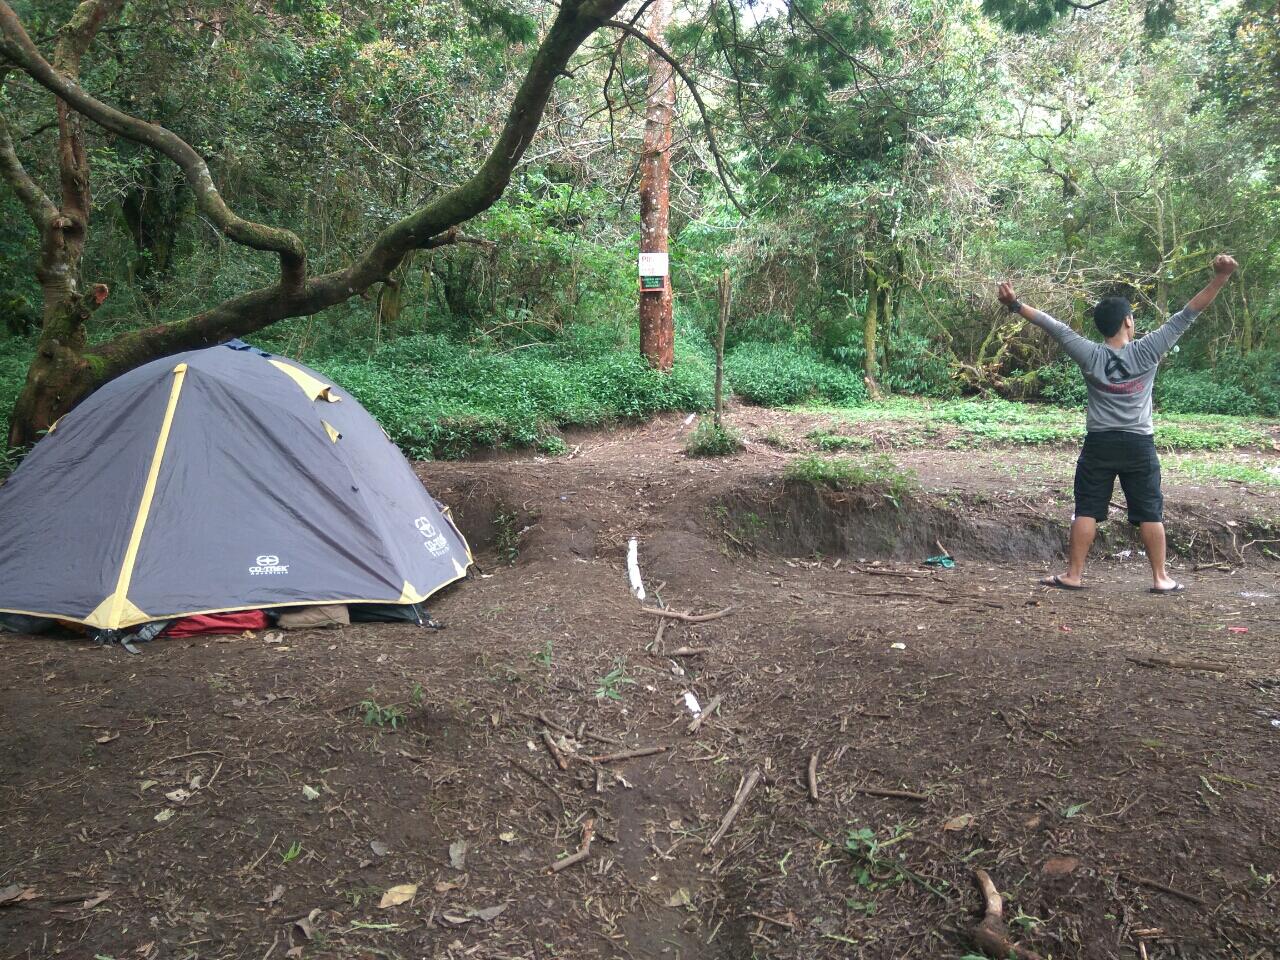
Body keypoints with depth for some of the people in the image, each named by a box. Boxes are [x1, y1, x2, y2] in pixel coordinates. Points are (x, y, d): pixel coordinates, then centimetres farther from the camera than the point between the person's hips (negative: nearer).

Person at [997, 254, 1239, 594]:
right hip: (1139, 445, 0)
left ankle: (1073, 575, 4)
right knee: (1150, 512, 8)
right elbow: (1185, 315, -8)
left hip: (1099, 444, 0)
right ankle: (1161, 578, 12)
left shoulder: (1090, 356, -6)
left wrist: (1015, 305, 0)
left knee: (1087, 510, 4)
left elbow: (1054, 327, -3)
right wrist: (1220, 278, -7)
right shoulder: (1147, 351, -7)